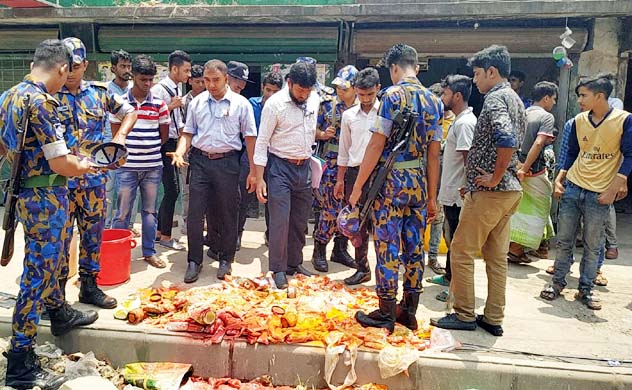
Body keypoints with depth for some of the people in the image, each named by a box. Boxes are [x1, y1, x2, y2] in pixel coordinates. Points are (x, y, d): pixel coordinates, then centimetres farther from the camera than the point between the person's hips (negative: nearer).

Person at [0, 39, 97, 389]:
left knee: (45, 260, 25)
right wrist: (82, 167, -5)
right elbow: (60, 164, -24)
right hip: (46, 198, -10)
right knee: (37, 272, -2)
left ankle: (60, 313, 46)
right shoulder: (41, 101, -21)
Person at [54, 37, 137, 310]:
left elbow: (129, 112, 16)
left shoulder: (98, 92, 6)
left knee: (93, 233, 12)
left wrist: (120, 136, -1)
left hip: (94, 178, 4)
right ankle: (57, 293, 17)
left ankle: (89, 286, 27)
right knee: (60, 235, 3)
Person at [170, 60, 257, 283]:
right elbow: (188, 133, 11)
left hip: (227, 162, -2)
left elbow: (250, 138, 0)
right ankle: (194, 261, 15)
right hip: (200, 161, 2)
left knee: (228, 214, 7)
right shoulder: (197, 102, 7)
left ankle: (226, 259, 24)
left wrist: (253, 171, -2)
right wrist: (180, 152, -9)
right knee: (194, 213, 1)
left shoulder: (240, 103, -1)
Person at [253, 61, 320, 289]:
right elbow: (262, 142, -11)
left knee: (300, 221, 12)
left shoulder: (314, 100, 5)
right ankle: (278, 270, 7)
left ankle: (294, 264, 26)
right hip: (280, 167, -5)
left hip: (304, 167, 6)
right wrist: (259, 178, -14)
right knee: (280, 221, -6)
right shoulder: (275, 104, -11)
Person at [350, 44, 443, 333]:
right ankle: (409, 312, 22)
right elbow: (434, 153, 11)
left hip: (392, 179, -6)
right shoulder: (433, 101, 10)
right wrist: (432, 197, 15)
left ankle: (386, 314, 10)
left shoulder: (393, 95, -8)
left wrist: (358, 185, -7)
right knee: (414, 247, 11)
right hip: (419, 182, 6)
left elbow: (377, 145, -13)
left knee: (387, 246, 1)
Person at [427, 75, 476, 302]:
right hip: (451, 193, 10)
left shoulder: (464, 123, -17)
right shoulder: (459, 120, 15)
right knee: (451, 238, 21)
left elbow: (469, 158, -23)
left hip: (457, 196, -10)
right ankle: (450, 276, 37)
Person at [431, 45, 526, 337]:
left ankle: (464, 315, 8)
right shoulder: (515, 99, 17)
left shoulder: (495, 98, -13)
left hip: (489, 191, -10)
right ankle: (493, 319, 19)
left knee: (461, 252, 0)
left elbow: (506, 140, -30)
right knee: (497, 256, 12)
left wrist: (494, 178, -20)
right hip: (510, 190, 10)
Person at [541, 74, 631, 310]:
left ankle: (585, 289, 18)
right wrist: (559, 179, 5)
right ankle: (558, 282, 21)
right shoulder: (579, 121, 5)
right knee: (564, 240, 8)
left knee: (593, 246, 5)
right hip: (572, 189, 4)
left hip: (600, 195, -3)